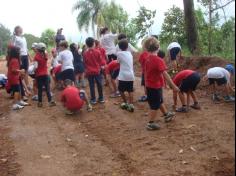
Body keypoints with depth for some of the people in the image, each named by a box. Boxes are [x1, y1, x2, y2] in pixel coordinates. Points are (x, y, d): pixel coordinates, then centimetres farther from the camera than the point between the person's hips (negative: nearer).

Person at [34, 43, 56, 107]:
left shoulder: (37, 56, -12)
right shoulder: (46, 55, 0)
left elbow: (36, 66, -17)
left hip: (39, 75, -3)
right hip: (45, 74, 3)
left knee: (40, 89, 4)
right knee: (47, 88, 7)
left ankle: (40, 102, 9)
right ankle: (50, 101, 5)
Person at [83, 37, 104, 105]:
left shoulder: (85, 53, -7)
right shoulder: (97, 52, -8)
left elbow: (84, 63, 3)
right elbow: (101, 62, 0)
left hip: (89, 72, 0)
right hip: (97, 71, 0)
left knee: (92, 86, 5)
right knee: (99, 85, 10)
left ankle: (93, 99, 9)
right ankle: (101, 98, 17)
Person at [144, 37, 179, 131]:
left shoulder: (148, 59, 1)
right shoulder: (158, 60, -23)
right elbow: (165, 74, -24)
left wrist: (146, 85, 21)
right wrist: (173, 86, -19)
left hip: (149, 85, 8)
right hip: (156, 86, -8)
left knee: (160, 101, 25)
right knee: (155, 105, 5)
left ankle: (166, 115, 43)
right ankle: (150, 124, 13)